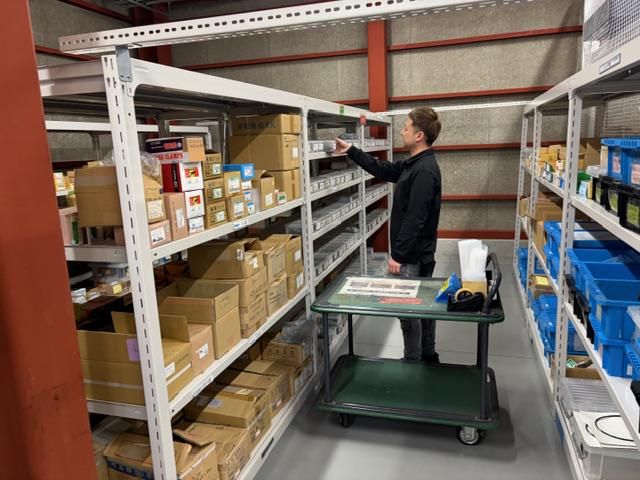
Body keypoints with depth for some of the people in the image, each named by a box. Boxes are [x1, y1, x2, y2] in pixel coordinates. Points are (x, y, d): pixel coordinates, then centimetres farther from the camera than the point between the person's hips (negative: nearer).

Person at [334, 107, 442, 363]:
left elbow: (414, 219, -26)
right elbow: (382, 170, 21)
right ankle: (428, 356, 33)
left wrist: (398, 255, -22)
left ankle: (413, 363, 17)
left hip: (412, 255, -10)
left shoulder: (424, 171, -23)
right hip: (419, 252, 10)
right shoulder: (415, 164, 8)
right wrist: (351, 151, 21)